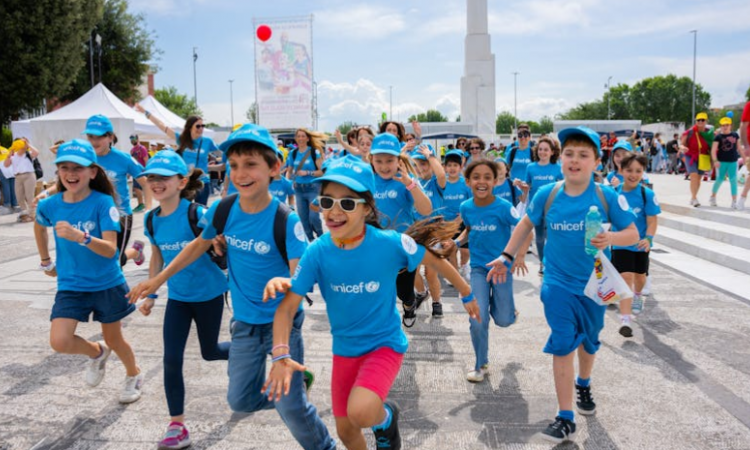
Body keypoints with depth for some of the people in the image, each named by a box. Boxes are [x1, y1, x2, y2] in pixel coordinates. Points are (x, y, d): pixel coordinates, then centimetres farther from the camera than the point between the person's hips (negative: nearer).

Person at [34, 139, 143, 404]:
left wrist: (81, 237, -42)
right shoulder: (49, 205, -7)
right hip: (70, 286, 3)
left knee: (114, 339, 13)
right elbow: (40, 227, 18)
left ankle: (134, 375, 44)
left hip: (107, 285, -3)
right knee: (59, 341, -14)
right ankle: (96, 353, 20)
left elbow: (110, 249, -26)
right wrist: (46, 262, 21)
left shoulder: (103, 203, -18)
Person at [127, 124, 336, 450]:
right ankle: (295, 385, 41)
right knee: (241, 401, 14)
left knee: (292, 407, -3)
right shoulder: (223, 210, -9)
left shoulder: (286, 221, -23)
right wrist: (158, 279, 12)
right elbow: (199, 244, 9)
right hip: (245, 322, 5)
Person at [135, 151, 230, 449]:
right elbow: (157, 259, 9)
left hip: (209, 293, -4)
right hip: (177, 297, 4)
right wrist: (150, 295, 11)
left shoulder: (196, 214, -21)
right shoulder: (151, 220, -4)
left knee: (209, 352, 13)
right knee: (171, 360, -1)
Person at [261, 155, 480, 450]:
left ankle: (386, 417, 8)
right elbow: (287, 307, -13)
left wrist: (467, 294, 7)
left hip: (385, 345, -3)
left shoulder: (390, 243, -23)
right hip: (344, 350, 4)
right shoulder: (317, 252, -16)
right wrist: (281, 355, -27)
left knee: (360, 412, -28)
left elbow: (435, 261, -6)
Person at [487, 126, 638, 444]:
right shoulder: (547, 194, -10)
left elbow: (632, 233, -6)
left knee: (588, 341, 21)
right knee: (563, 345, -7)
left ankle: (583, 385, 52)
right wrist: (506, 257, 4)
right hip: (558, 284, -1)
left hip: (594, 284, 1)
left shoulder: (607, 197, -14)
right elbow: (526, 223, 7)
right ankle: (565, 419, 1)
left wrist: (611, 238, -28)